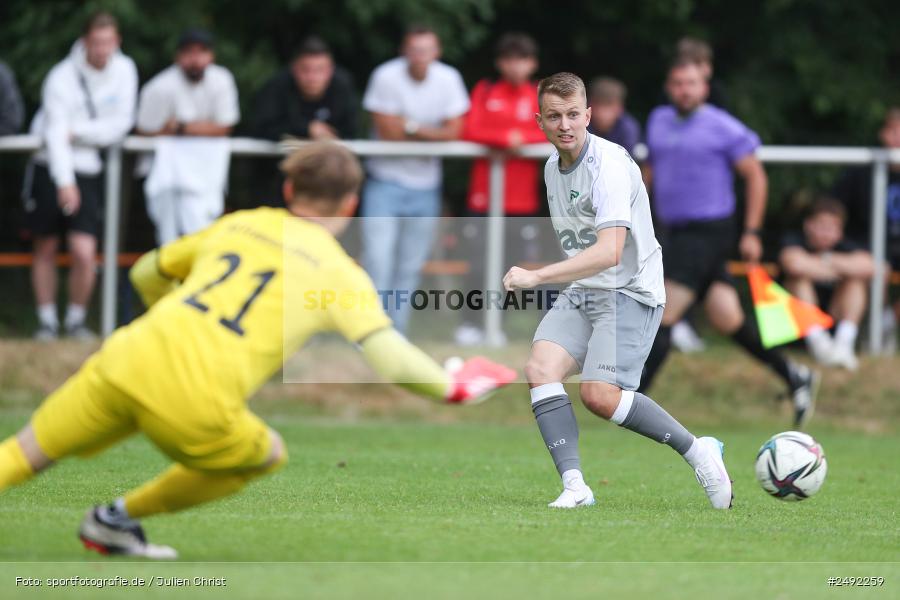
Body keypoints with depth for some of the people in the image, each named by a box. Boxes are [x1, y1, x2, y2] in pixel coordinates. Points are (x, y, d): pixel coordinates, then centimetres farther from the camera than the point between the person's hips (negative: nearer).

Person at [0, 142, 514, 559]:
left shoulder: (239, 224, 23)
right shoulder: (338, 273, 9)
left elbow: (147, 274, 34)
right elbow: (390, 359, -2)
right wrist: (452, 388, 16)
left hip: (127, 361, 4)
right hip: (196, 407, -4)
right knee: (268, 455, 27)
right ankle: (118, 518, 25)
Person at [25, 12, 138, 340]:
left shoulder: (123, 70, -3)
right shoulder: (62, 77, -15)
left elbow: (120, 125, -3)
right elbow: (55, 131, -22)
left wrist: (77, 130, -14)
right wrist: (65, 182, -32)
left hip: (86, 169, 2)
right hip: (50, 167, -2)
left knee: (84, 252, -10)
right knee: (45, 249, 6)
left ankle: (76, 320, 8)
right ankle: (47, 322, 19)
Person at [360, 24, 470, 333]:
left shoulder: (448, 79, -4)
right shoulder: (386, 76, -13)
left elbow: (454, 131, -6)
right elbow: (387, 131, -15)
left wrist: (410, 127, -15)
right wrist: (432, 133, -6)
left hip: (425, 185, 3)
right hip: (385, 181, -3)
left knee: (410, 267, 6)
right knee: (378, 258, -14)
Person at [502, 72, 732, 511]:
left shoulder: (609, 165, -19)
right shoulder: (552, 168, 10)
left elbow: (608, 252, -30)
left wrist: (537, 276, -34)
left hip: (630, 292, -8)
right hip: (581, 293, 8)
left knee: (599, 393, -22)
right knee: (540, 369, -17)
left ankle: (698, 451, -5)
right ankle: (574, 486, -20)